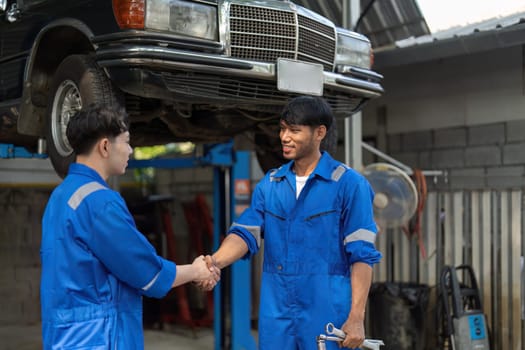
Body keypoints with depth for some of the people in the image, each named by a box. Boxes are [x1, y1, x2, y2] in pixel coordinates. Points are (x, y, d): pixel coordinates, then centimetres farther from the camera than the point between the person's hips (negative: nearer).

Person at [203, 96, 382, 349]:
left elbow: (361, 255, -7)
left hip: (327, 313, -4)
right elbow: (245, 232, 2)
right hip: (275, 313, 4)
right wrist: (216, 261, -20)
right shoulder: (269, 184, 9)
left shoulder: (348, 184, -5)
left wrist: (356, 318, -13)